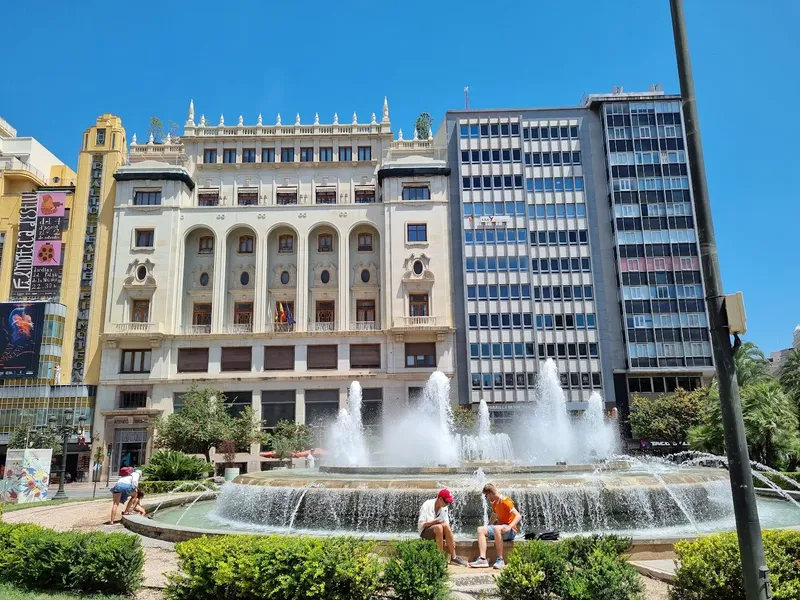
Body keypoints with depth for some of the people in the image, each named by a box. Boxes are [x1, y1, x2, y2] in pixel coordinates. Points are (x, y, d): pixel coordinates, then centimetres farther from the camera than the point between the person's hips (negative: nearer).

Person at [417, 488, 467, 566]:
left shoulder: (444, 508, 4)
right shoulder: (427, 505, -12)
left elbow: (447, 524, 3)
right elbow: (420, 524, -13)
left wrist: (451, 539, -11)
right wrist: (434, 522, -27)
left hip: (439, 532, 5)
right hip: (425, 532, -5)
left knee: (446, 526, -29)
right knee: (439, 527, -35)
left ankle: (453, 557, -25)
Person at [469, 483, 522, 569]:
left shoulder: (505, 501, -13)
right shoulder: (494, 503, 13)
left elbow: (518, 516, -21)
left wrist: (509, 527, -33)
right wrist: (487, 527, 19)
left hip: (511, 531, -8)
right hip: (499, 528, 8)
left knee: (496, 528, -38)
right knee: (480, 529, -11)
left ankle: (500, 560, -33)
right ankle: (483, 559, -26)